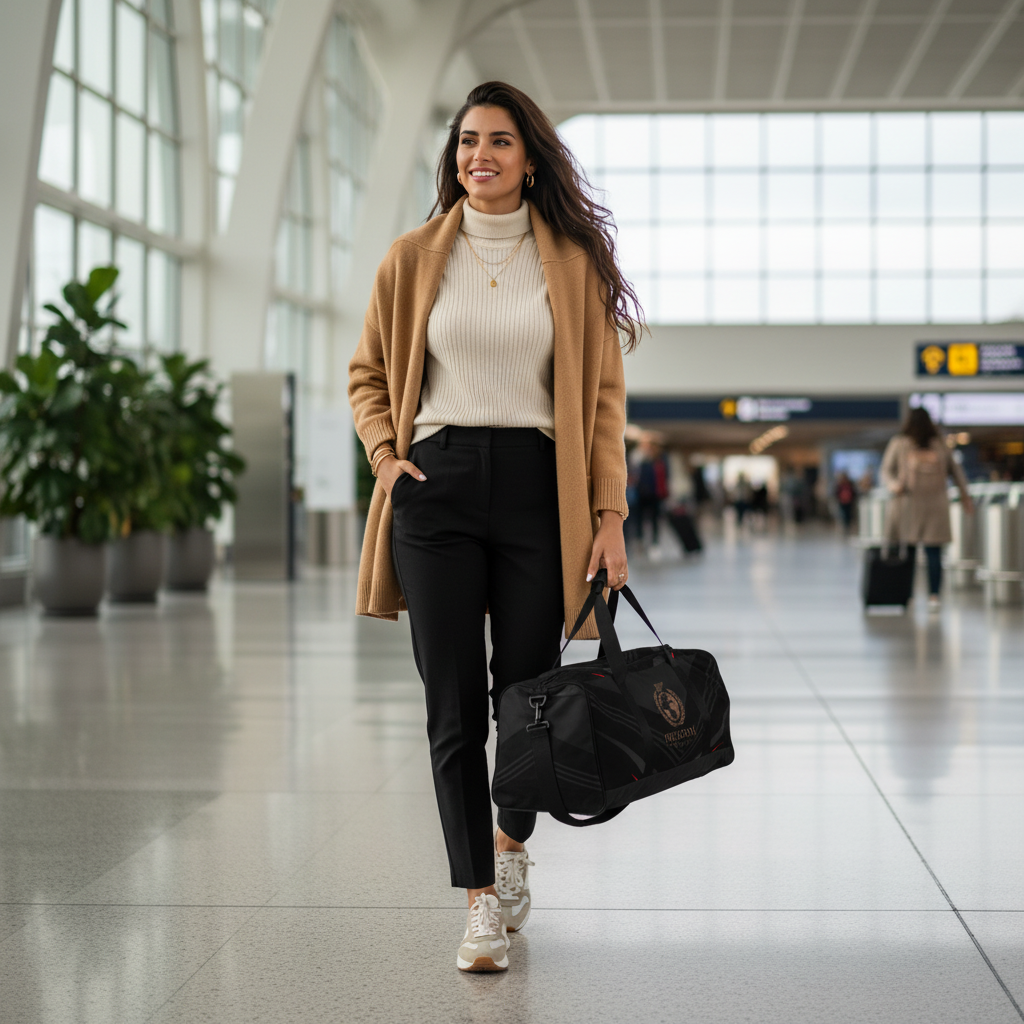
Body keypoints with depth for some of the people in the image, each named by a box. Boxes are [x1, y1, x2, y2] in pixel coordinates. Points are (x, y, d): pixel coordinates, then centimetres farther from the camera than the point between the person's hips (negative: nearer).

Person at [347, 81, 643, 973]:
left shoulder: (574, 261, 4)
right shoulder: (414, 258, 7)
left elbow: (604, 396, 4)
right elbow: (368, 374, 18)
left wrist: (610, 514, -3)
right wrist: (385, 452, 0)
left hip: (537, 488, -1)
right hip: (436, 488, 1)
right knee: (453, 706, -2)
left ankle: (512, 843, 34)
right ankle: (481, 900, 8)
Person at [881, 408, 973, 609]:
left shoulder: (939, 445, 11)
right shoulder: (898, 445, 4)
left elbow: (954, 468, 20)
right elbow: (886, 471, 2)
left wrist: (964, 494, 15)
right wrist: (893, 485, -20)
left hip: (934, 506, 1)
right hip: (907, 504, -1)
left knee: (934, 553, -5)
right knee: (907, 553, -3)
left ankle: (934, 595, -4)